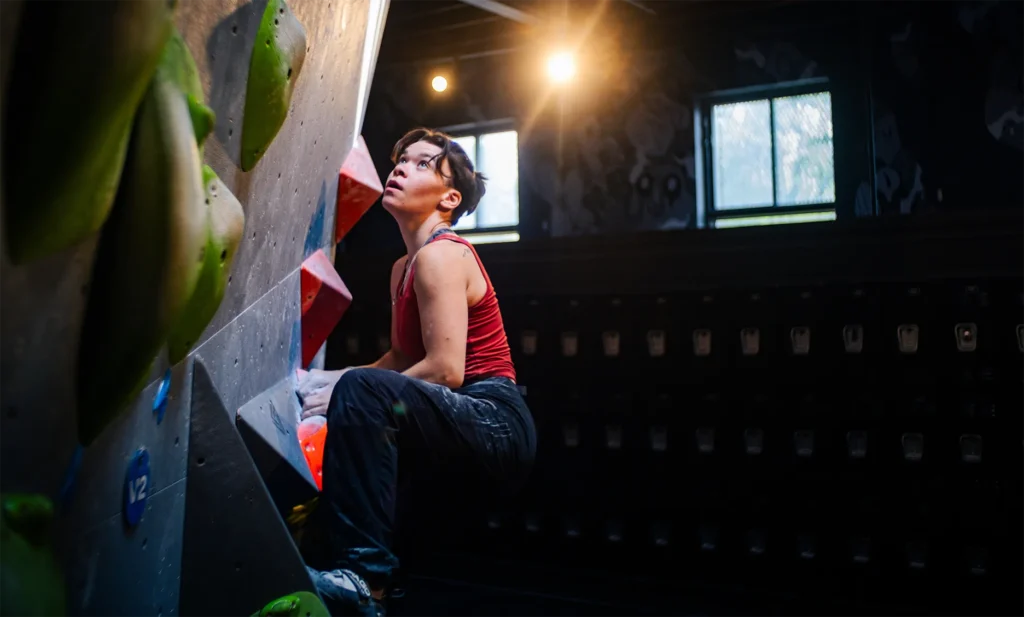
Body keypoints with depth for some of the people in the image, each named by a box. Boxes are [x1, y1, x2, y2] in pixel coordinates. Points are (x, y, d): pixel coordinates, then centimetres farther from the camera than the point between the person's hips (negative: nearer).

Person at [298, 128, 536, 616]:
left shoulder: (440, 254, -12)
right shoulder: (403, 267, 17)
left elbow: (445, 370, -21)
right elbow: (403, 357, 18)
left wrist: (345, 389, -15)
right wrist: (336, 379, 3)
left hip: (496, 425, -10)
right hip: (465, 432, 10)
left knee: (360, 392, -30)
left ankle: (361, 577, -28)